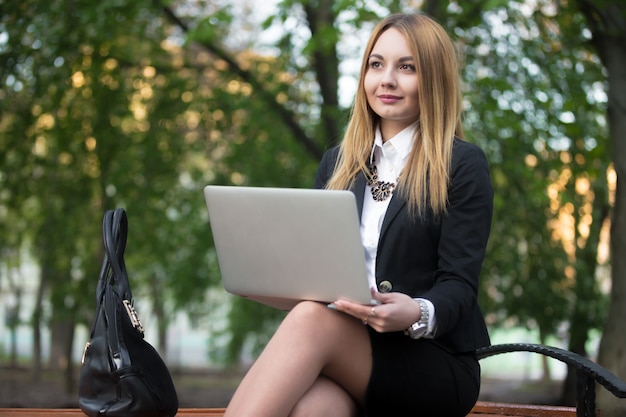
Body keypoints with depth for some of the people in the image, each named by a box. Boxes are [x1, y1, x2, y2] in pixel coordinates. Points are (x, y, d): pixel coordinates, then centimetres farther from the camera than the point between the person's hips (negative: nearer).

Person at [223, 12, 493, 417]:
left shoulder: (463, 166, 3)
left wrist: (416, 314, -28)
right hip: (346, 360, 4)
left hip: (434, 365, -3)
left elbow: (459, 286, -5)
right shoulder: (338, 163, 20)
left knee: (311, 319, -35)